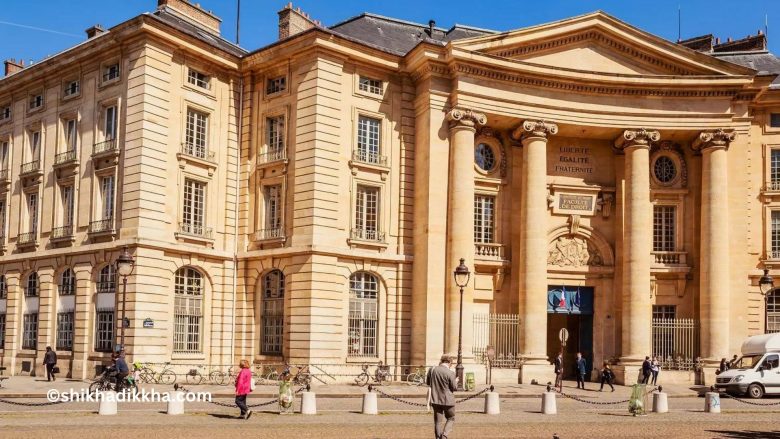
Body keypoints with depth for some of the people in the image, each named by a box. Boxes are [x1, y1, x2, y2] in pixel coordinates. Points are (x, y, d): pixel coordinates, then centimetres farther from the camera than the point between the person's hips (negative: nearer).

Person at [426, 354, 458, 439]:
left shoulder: (432, 370, -3)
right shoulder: (450, 373, -17)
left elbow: (427, 382, 9)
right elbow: (454, 388, -9)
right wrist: (455, 381, 11)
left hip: (435, 400, 4)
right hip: (447, 400, -4)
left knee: (437, 421, 12)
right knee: (451, 419, 13)